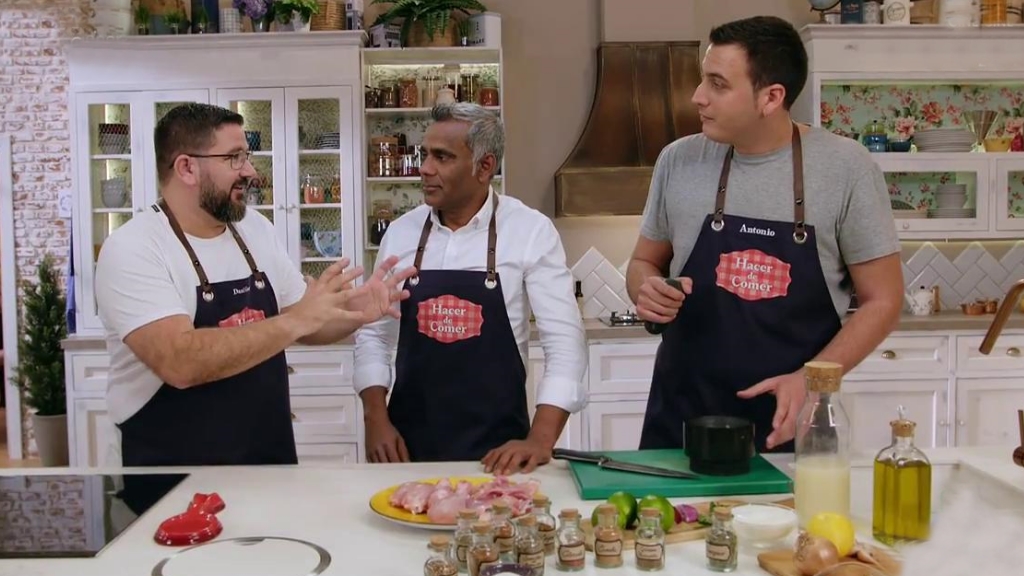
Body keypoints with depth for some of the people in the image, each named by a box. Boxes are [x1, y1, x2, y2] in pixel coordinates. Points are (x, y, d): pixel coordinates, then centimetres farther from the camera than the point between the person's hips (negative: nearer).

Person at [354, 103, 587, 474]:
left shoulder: (531, 231, -8)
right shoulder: (400, 233, 2)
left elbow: (564, 339, -10)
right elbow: (374, 333, 8)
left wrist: (541, 439, -19)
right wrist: (376, 419, -3)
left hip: (496, 448, -2)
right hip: (409, 442, 3)